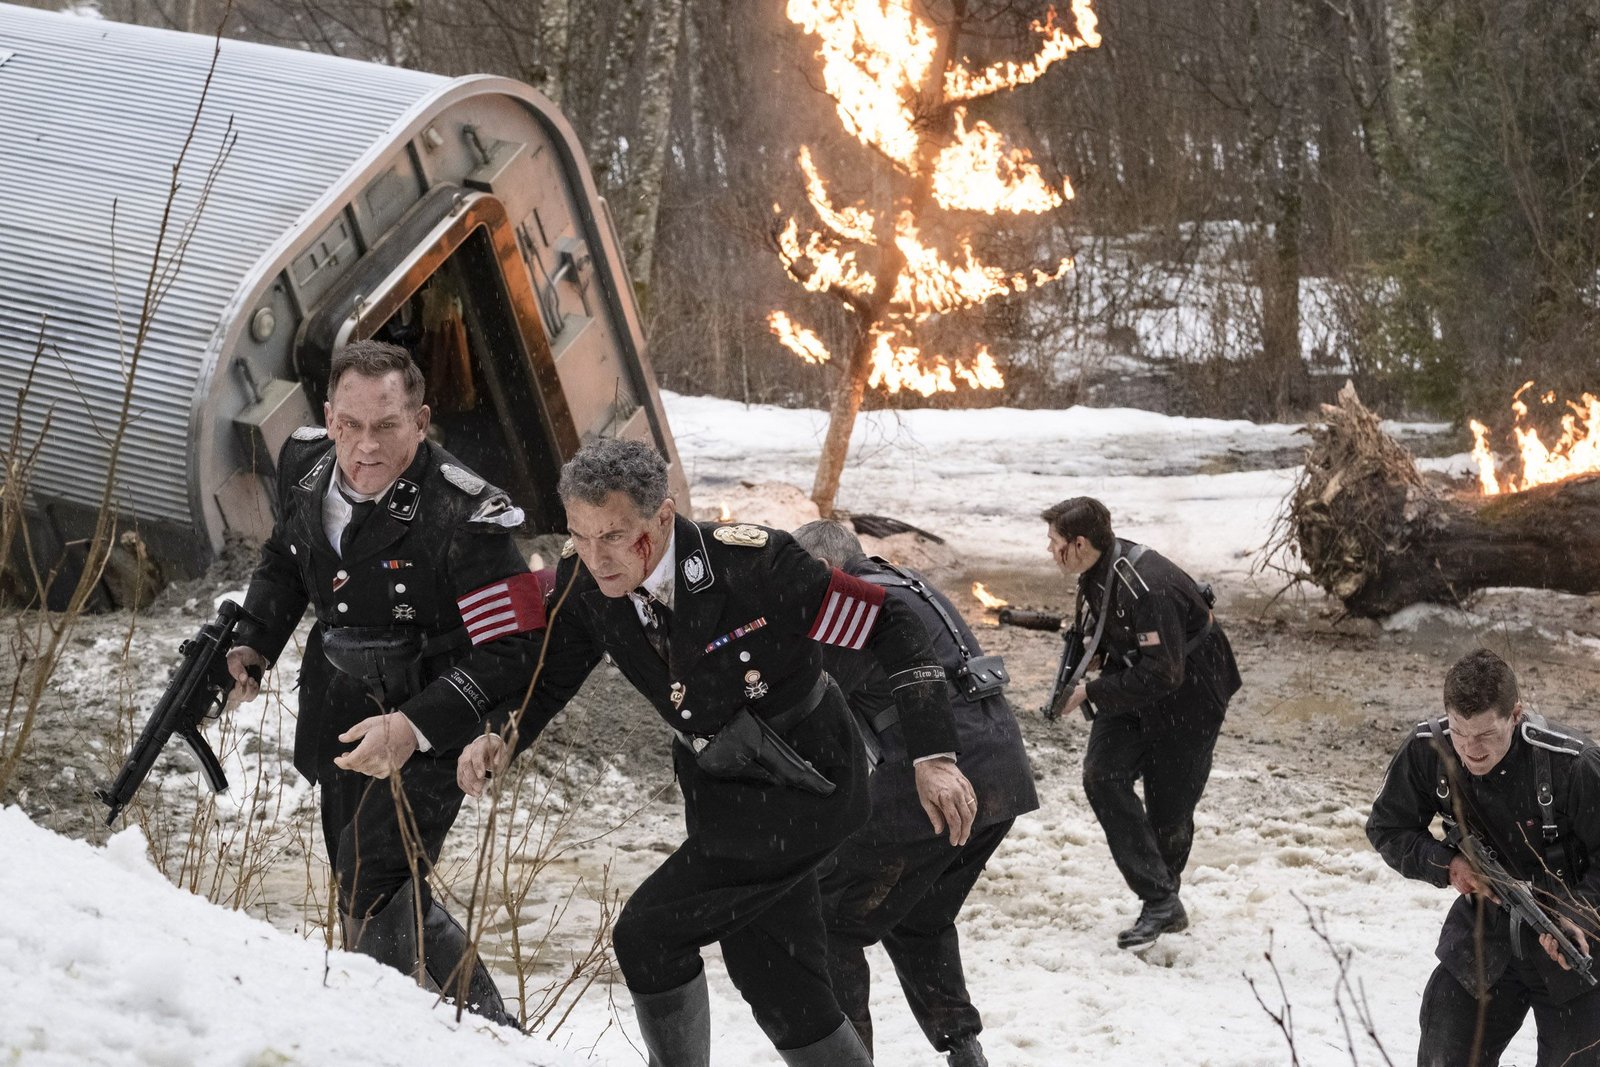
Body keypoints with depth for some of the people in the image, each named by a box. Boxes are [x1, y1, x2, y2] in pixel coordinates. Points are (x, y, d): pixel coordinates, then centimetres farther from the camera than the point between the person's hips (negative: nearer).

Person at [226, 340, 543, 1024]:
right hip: (340, 723, 8)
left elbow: (508, 654, -26)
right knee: (390, 900, 21)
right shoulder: (305, 466, -7)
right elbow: (284, 560, 16)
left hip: (426, 737, -8)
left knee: (373, 901, -20)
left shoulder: (464, 519, -28)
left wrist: (414, 728, -35)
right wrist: (253, 642, 2)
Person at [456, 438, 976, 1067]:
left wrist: (933, 757, -24)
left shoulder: (753, 563, -29)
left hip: (803, 794, -6)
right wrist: (502, 739, -17)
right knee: (779, 993, 11)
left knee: (647, 934, -15)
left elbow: (890, 626, -22)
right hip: (722, 797, 7)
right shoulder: (583, 581, -12)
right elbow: (549, 677, 4)